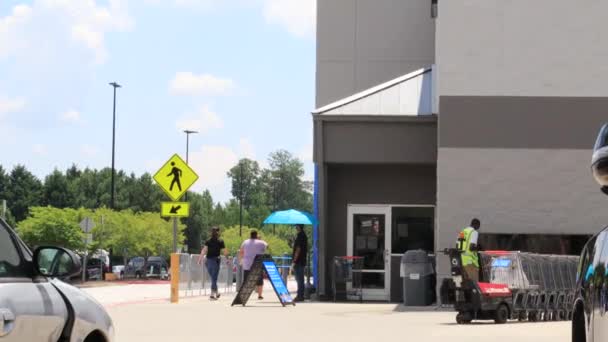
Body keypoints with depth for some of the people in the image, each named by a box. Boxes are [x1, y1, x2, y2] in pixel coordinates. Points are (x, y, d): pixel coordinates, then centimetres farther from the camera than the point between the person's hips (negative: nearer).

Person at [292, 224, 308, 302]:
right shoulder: (304, 235, 15)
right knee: (300, 279, 13)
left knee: (299, 279, -7)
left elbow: (298, 249, -20)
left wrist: (294, 261, -19)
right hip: (302, 261, 10)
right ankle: (300, 295, 17)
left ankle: (300, 296, -6)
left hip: (298, 261, -10)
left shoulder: (300, 236, -16)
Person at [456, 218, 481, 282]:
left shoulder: (462, 232, 17)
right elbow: (471, 247, -18)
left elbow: (457, 246, 17)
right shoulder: (474, 232, -8)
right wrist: (477, 248, 0)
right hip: (470, 260, -8)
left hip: (461, 258, 8)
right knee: (474, 281, -8)